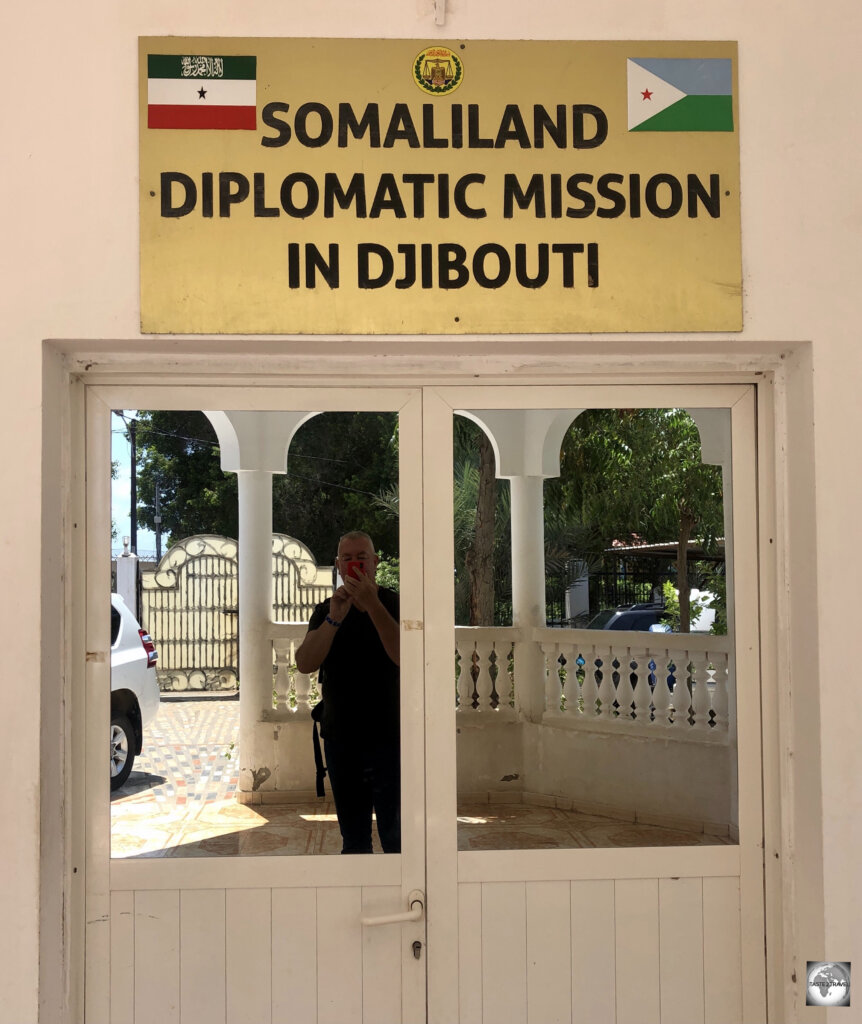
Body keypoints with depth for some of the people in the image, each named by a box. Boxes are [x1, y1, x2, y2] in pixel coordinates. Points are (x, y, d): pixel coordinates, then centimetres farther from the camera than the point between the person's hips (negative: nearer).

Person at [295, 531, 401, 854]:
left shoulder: (394, 604, -3)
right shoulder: (326, 610, 8)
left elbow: (404, 656, -21)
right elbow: (305, 664, -7)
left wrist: (372, 604, -28)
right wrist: (334, 618, -20)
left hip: (388, 739, -4)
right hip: (340, 739, 4)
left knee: (395, 837, -4)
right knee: (353, 836, 14)